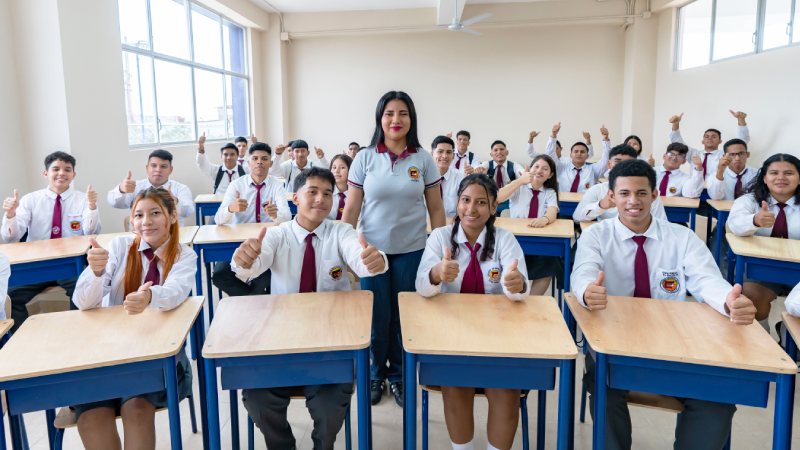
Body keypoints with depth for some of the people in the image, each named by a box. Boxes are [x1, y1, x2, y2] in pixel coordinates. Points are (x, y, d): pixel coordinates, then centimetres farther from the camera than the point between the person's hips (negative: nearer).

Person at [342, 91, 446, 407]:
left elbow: (436, 208, 3)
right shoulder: (365, 158, -1)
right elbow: (351, 209, 1)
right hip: (372, 247, 0)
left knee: (404, 316, 8)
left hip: (411, 250, 0)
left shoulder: (423, 159, 0)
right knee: (377, 316, 6)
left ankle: (399, 375, 29)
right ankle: (376, 373, 29)